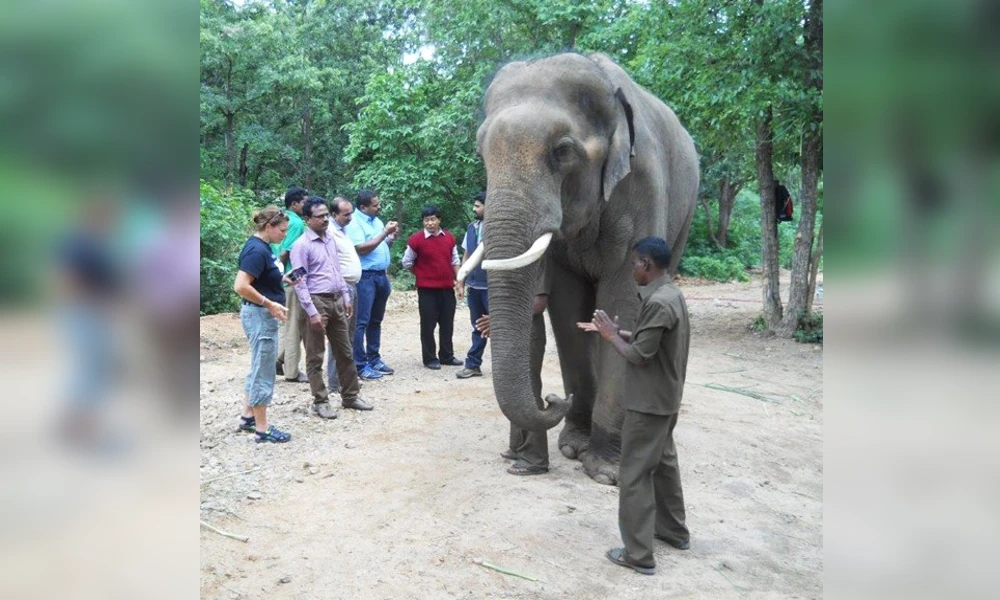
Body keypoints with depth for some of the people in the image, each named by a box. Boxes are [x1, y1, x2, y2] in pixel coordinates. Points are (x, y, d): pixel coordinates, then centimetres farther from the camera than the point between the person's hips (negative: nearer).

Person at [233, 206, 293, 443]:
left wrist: (284, 280, 9)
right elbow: (241, 286, -27)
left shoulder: (261, 246, 10)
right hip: (260, 316, -10)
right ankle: (262, 428, 8)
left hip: (262, 315, 10)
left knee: (258, 368, 19)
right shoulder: (257, 250, -20)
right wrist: (269, 304, -21)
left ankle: (248, 417, 30)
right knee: (263, 371, -1)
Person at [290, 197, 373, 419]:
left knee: (344, 352, 13)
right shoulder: (302, 246, -12)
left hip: (336, 300, 8)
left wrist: (346, 298, 14)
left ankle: (350, 396, 23)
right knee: (315, 357, 3)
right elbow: (300, 283, -15)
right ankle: (320, 401, 12)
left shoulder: (330, 240, 11)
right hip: (317, 301, -7)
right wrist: (312, 312, -19)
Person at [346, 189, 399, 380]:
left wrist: (392, 236, 2)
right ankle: (360, 365, -3)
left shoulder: (376, 220, 15)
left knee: (376, 321, 14)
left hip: (381, 275, 9)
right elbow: (361, 248, -20)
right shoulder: (354, 223, -11)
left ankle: (374, 359, 23)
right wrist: (384, 232, -17)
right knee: (361, 322, -6)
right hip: (365, 277, -9)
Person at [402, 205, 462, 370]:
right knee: (428, 324, 1)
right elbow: (406, 263, 0)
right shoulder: (416, 239, -8)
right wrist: (422, 274, 3)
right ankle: (430, 359, 10)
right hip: (427, 289, -4)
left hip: (447, 288, 4)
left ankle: (447, 356, 21)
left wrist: (459, 282, 4)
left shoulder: (449, 237, 4)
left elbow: (454, 261, 10)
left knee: (447, 323, 10)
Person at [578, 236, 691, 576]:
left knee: (634, 475, -3)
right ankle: (674, 530, 37)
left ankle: (639, 554, 4)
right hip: (664, 399, 10)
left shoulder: (658, 302, -25)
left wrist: (611, 336, -8)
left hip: (649, 402, -10)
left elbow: (639, 355, -23)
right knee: (663, 462, 22)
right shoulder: (671, 294, 7)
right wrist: (614, 331, 7)